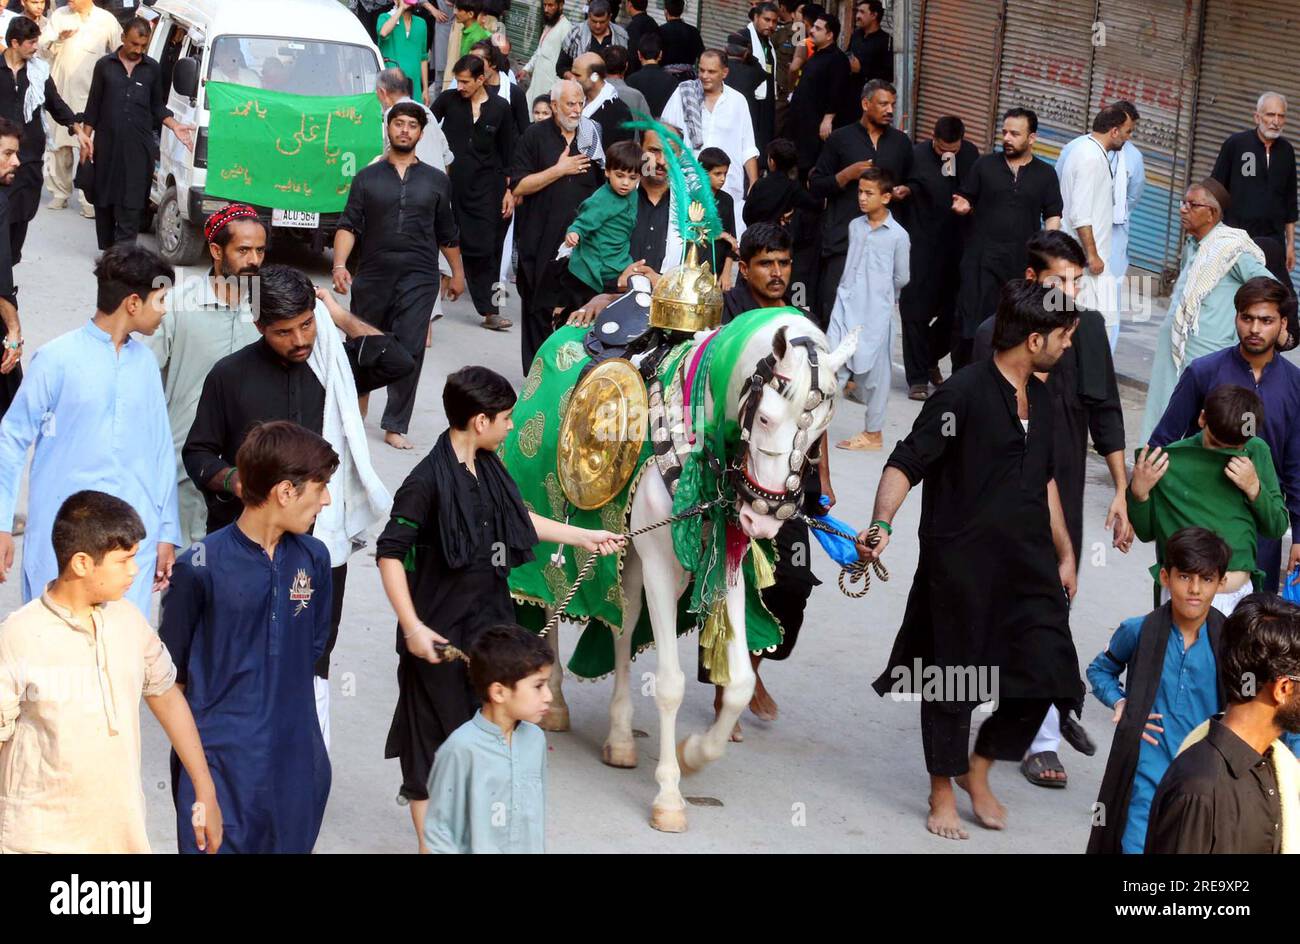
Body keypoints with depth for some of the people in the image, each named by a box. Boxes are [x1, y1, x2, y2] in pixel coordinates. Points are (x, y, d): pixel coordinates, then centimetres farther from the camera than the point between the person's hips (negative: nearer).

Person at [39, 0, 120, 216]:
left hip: (91, 95, -3)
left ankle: (90, 199, -9)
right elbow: (43, 48, 3)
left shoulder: (107, 20, 0)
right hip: (60, 91, 3)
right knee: (60, 145, 10)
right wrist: (59, 39, -16)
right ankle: (60, 192, 23)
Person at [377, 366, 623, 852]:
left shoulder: (488, 467, 4)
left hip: (490, 619, 8)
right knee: (432, 739, 5)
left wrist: (584, 536, 26)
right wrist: (412, 627, -22)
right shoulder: (428, 481, -20)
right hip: (440, 632, -8)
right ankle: (429, 842, 18)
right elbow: (390, 553, -19)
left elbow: (519, 517, 22)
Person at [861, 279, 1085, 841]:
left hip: (1028, 563, 7)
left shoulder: (1040, 399, 12)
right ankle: (943, 792, 24)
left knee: (1043, 676, 4)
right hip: (961, 566, -7)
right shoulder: (964, 393, -13)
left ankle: (978, 769, 26)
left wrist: (1064, 552, 23)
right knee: (953, 686, 5)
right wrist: (882, 524, -32)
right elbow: (906, 464, -17)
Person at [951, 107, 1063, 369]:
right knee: (971, 321, -4)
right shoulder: (984, 165, 6)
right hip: (982, 259, -1)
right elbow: (966, 201, 12)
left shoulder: (1045, 174, 7)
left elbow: (1053, 215, 8)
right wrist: (963, 207, -12)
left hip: (1023, 261, 1)